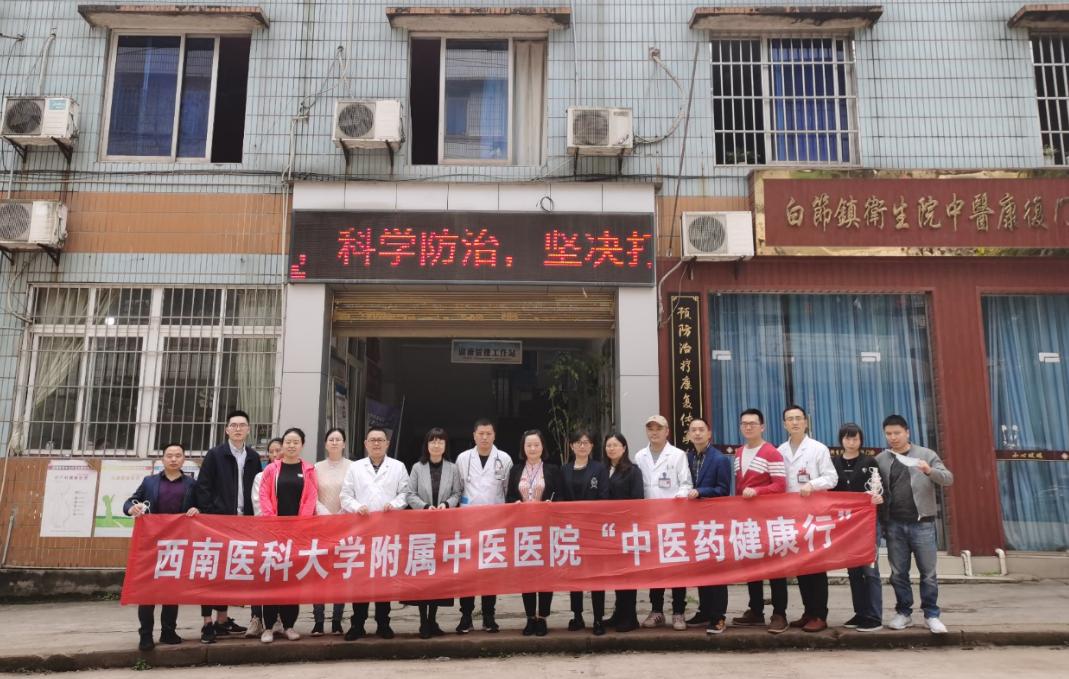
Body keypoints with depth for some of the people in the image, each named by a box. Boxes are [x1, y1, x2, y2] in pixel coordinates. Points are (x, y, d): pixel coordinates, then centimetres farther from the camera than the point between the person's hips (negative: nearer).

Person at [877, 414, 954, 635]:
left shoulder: (926, 454, 2)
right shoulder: (880, 460, 6)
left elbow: (948, 478, -6)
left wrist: (930, 471, -26)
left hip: (921, 523, -2)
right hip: (894, 525, 2)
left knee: (928, 572, 4)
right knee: (898, 573, 7)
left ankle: (931, 615, 14)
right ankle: (903, 613, 18)